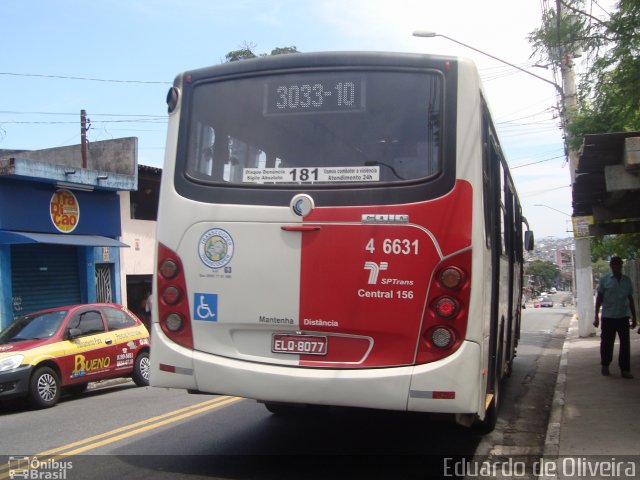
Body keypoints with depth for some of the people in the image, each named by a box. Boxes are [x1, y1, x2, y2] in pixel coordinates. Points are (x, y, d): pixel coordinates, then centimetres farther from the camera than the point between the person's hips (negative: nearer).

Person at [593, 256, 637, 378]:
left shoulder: (627, 280, 8)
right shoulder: (604, 279, 0)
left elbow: (630, 299, 13)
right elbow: (599, 298, 2)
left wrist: (634, 317, 12)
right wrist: (596, 317, -1)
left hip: (623, 316, 2)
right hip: (608, 317, -2)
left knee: (625, 343, 0)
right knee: (607, 342, 6)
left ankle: (625, 369, 7)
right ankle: (605, 365, 24)